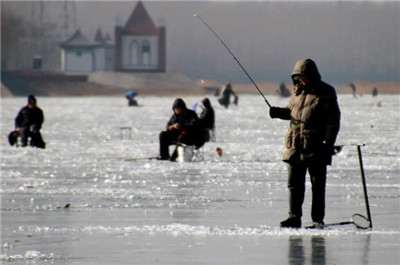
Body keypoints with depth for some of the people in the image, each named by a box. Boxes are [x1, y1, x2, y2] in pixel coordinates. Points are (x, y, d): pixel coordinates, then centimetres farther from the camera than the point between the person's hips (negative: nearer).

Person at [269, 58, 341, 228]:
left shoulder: (325, 93, -5)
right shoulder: (298, 91, 12)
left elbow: (333, 120, -7)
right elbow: (291, 111, 23)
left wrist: (328, 143, -15)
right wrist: (278, 112, 1)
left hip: (316, 148, -5)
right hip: (295, 146, 5)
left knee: (318, 185, 2)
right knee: (294, 184, 4)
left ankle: (318, 219, 8)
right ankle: (294, 217, 9)